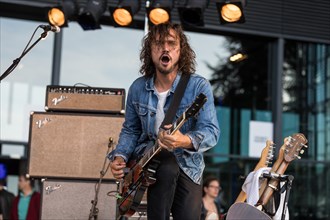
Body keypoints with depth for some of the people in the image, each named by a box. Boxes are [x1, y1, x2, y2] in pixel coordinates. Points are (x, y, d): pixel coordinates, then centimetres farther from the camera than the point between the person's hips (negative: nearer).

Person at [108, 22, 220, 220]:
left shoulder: (199, 86, -14)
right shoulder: (138, 88, -3)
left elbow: (212, 131, -23)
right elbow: (130, 130, 9)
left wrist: (185, 141, -44)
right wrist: (120, 156, -10)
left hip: (187, 164, 0)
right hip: (147, 155, 0)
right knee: (168, 166, -33)